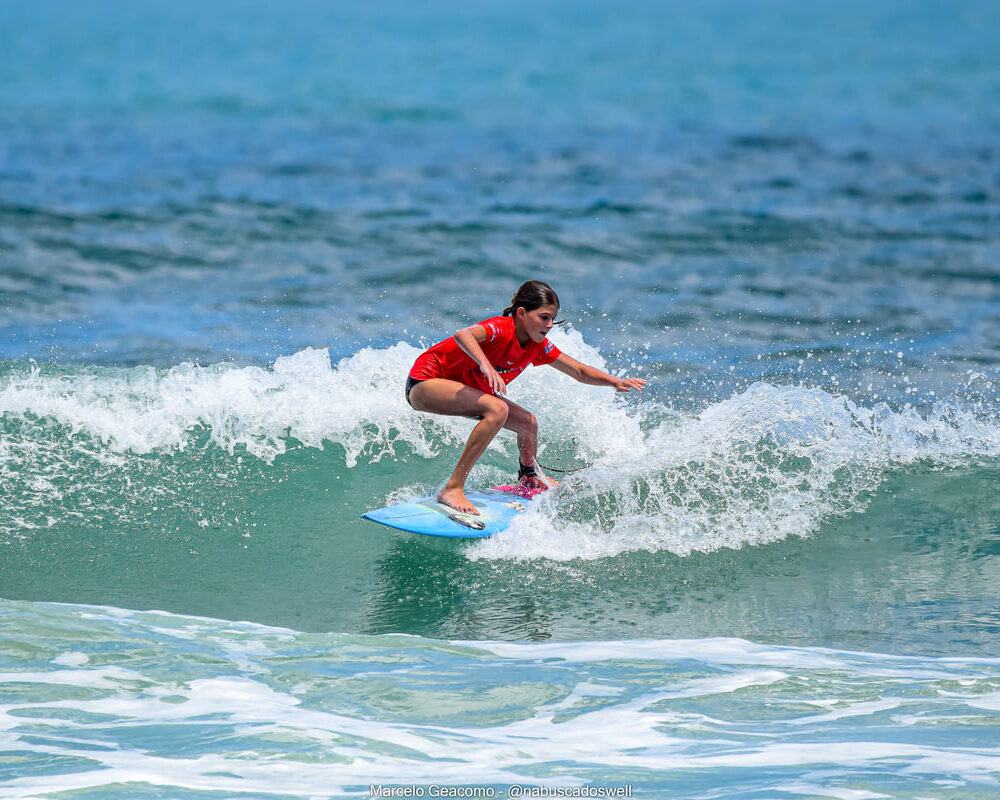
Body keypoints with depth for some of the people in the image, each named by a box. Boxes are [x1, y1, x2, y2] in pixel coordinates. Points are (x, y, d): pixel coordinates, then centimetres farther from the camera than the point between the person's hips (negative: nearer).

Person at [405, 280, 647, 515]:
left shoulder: (538, 346, -2)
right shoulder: (501, 329, -28)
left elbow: (580, 372, 5)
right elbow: (463, 335, -48)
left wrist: (616, 382, -8)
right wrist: (486, 365, -62)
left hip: (461, 389, 9)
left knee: (528, 423, 10)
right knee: (497, 409, -32)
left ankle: (530, 479, 41)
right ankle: (452, 489, -34)